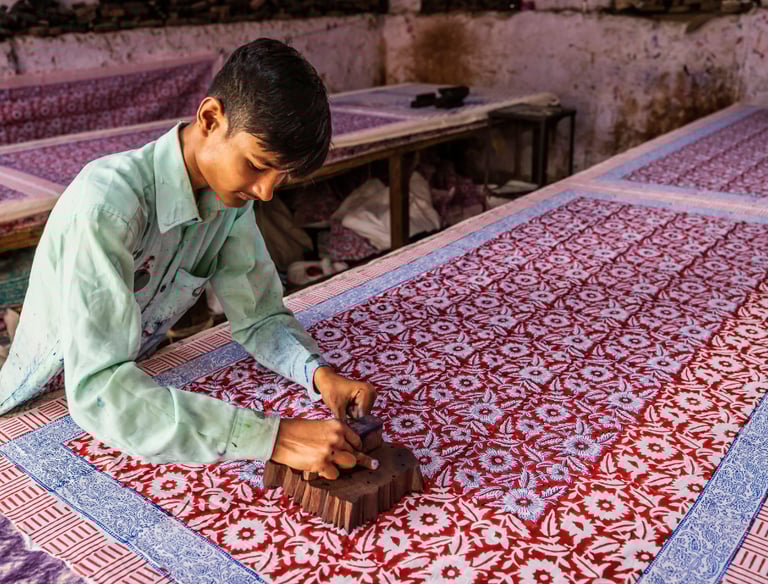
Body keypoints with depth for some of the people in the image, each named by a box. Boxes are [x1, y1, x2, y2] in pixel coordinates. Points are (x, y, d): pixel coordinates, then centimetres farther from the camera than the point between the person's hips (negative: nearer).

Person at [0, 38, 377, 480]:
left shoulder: (230, 191, -10)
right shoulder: (107, 203, -33)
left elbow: (260, 318, -5)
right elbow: (96, 389, -39)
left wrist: (319, 372, -26)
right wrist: (272, 436, -45)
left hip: (143, 387, 4)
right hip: (46, 406, -3)